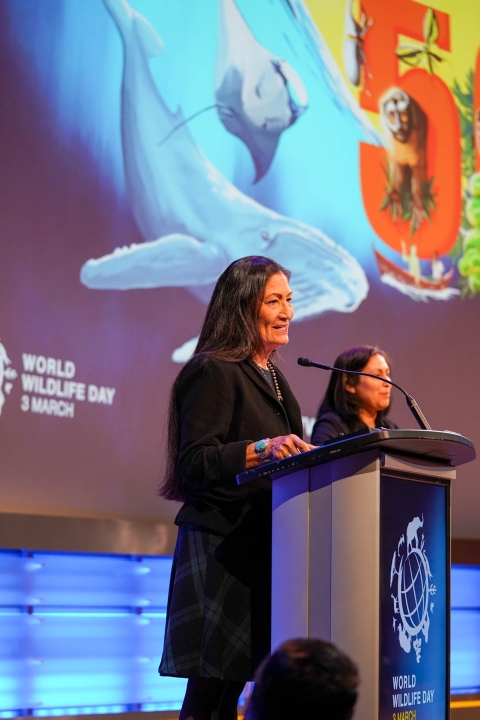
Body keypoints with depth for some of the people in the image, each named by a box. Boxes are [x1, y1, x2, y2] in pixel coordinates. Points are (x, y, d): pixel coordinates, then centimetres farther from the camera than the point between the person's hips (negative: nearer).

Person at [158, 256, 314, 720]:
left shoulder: (272, 377, 21)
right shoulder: (213, 372, -6)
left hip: (262, 548, 8)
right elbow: (194, 463, -16)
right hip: (220, 548, -8)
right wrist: (261, 450, -26)